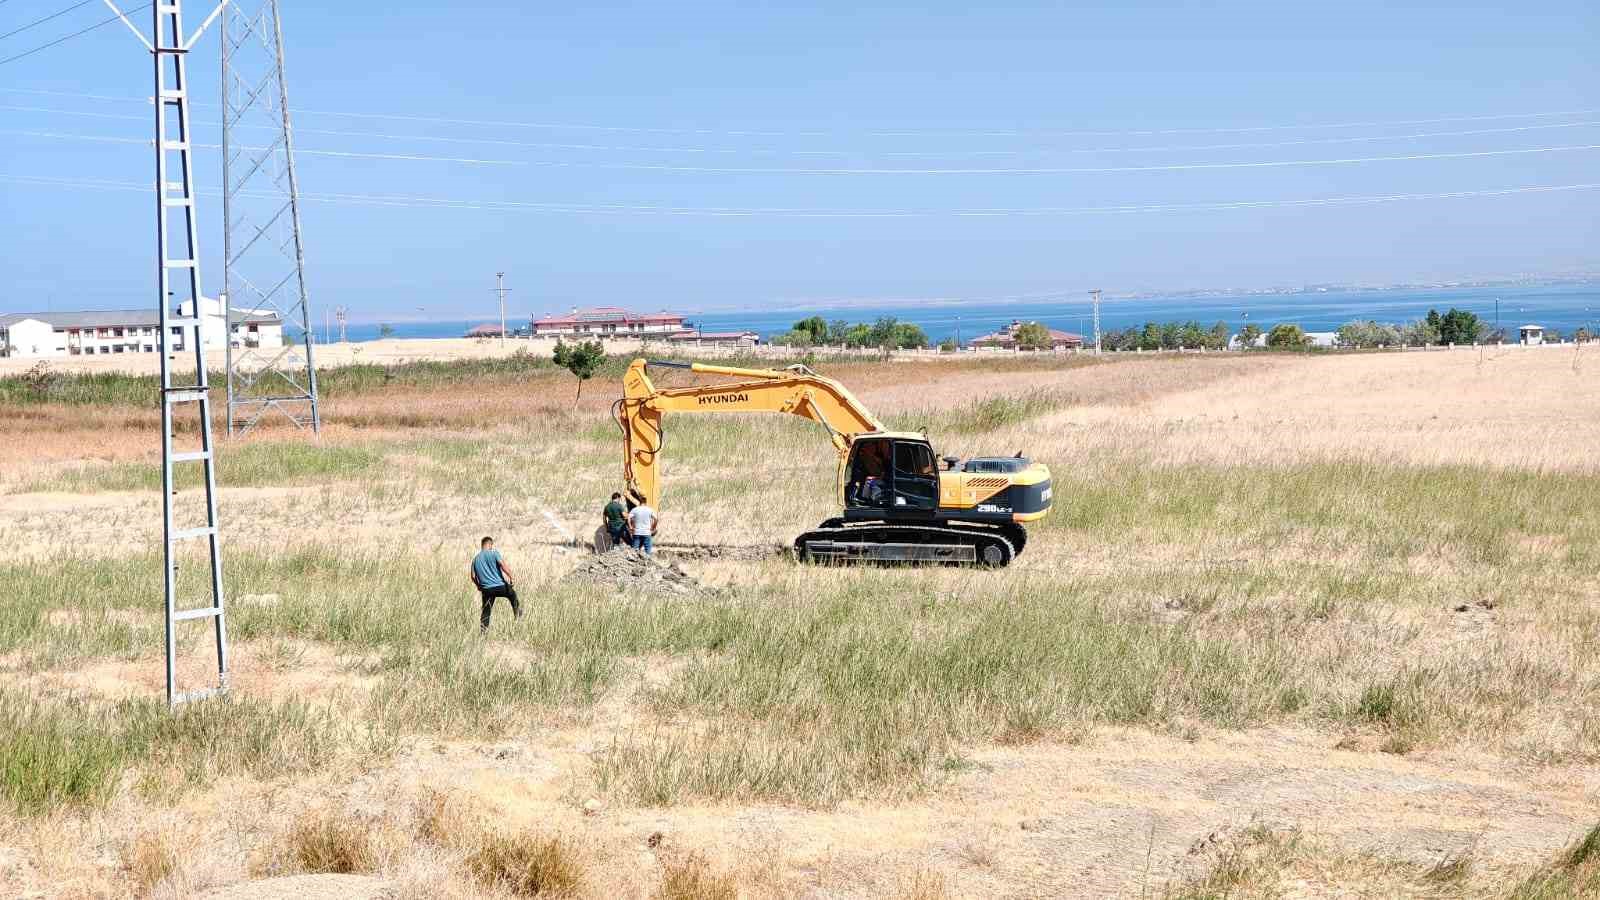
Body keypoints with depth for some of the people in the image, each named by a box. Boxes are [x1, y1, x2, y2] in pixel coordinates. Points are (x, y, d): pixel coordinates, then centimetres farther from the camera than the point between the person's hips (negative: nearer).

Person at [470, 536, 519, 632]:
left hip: (486, 589, 3)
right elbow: (503, 566, -16)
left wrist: (479, 586, 23)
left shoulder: (475, 559, 9)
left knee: (486, 611, 8)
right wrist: (511, 578, -11)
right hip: (500, 586, -3)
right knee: (512, 594, 27)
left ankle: (483, 630, 2)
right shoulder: (494, 553, -4)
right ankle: (517, 614, 37)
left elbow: (473, 577, 8)